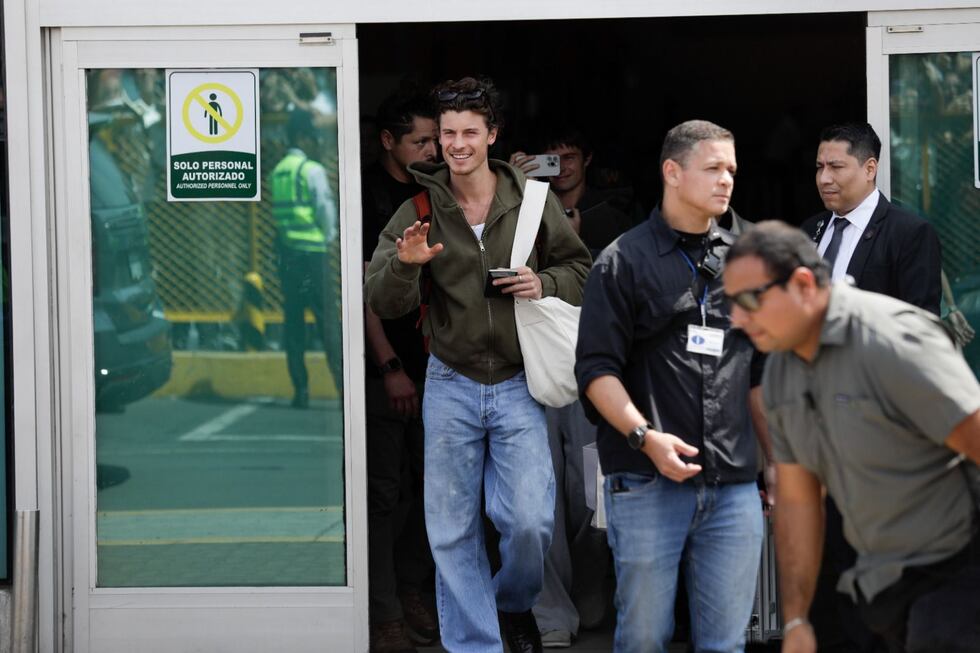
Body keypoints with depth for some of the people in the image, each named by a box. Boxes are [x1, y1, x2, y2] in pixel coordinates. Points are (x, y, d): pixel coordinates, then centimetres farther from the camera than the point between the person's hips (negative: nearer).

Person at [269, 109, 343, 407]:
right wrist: (330, 237, 8)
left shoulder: (277, 172, 11)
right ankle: (343, 385, -9)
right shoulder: (312, 170, -9)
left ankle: (300, 388, 4)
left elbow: (279, 212, 13)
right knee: (327, 318, -5)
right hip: (313, 251, -6)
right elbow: (326, 210, -8)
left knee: (293, 320, 6)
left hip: (286, 252, 6)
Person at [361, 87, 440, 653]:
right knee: (385, 490, -5)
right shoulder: (366, 195, -7)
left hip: (434, 365, 6)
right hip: (384, 368, -6)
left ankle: (411, 590, 23)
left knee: (431, 484, 10)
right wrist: (391, 367, -16)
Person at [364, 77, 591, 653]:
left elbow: (580, 268, 10)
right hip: (451, 385, 1)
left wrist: (544, 283, -12)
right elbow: (382, 302, -5)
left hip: (518, 384, -1)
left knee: (530, 522, -7)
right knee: (453, 531, 5)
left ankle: (514, 601, 24)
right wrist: (405, 264, -27)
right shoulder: (419, 212, -1)